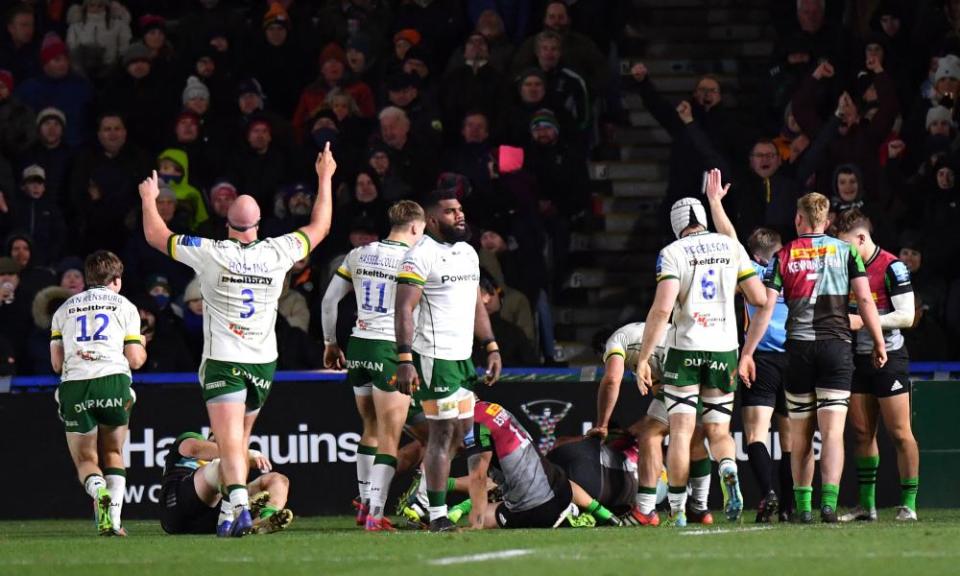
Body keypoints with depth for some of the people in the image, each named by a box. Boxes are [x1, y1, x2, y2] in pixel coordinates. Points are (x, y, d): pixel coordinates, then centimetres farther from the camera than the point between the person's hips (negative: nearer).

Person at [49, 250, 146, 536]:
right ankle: (115, 519, -2)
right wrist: (142, 352, 31)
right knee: (113, 454, 16)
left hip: (74, 384, 1)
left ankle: (98, 489, -24)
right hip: (113, 379, -1)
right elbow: (135, 360, 8)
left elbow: (56, 362, 13)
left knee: (85, 459, 10)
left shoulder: (64, 309, 20)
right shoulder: (125, 306, 15)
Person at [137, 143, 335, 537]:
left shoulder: (211, 254, -10)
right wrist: (325, 179, 27)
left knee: (230, 443, -12)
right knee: (239, 441, 16)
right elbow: (319, 228, 16)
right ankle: (229, 513, 17)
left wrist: (149, 199, 21)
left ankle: (239, 505, -32)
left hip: (223, 361, -4)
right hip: (263, 361, 4)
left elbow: (156, 235, 3)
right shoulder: (277, 253, -2)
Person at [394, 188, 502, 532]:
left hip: (462, 357, 9)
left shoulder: (468, 253, 15)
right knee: (443, 433, -7)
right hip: (433, 358, -9)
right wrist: (404, 359, -24)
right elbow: (404, 310, -17)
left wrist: (491, 347, 18)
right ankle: (437, 516, -4)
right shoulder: (421, 255, -12)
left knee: (462, 429, 10)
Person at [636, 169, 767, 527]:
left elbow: (662, 307, -16)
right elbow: (759, 298, 5)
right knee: (718, 432, 11)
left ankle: (677, 511, -2)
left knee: (680, 432, 1)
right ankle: (730, 475, -20)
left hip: (685, 349, -3)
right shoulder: (731, 247, 6)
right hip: (724, 350, 3)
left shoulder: (673, 253, -5)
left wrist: (643, 358, -12)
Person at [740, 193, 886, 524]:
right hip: (837, 346, -1)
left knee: (800, 437, 11)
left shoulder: (783, 257, 4)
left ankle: (803, 506, 10)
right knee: (833, 432, -5)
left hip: (799, 348, 1)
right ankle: (829, 503, -18)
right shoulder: (845, 252, 3)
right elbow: (865, 300, -3)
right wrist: (879, 343, 5)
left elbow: (764, 309, -2)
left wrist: (747, 354, 1)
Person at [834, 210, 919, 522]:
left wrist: (863, 320, -19)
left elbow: (906, 316, -16)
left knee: (899, 433, -6)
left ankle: (908, 504, -2)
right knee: (862, 433, 6)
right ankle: (867, 504, 11)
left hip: (889, 357, -7)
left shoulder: (891, 267, -12)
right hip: (858, 359, 7)